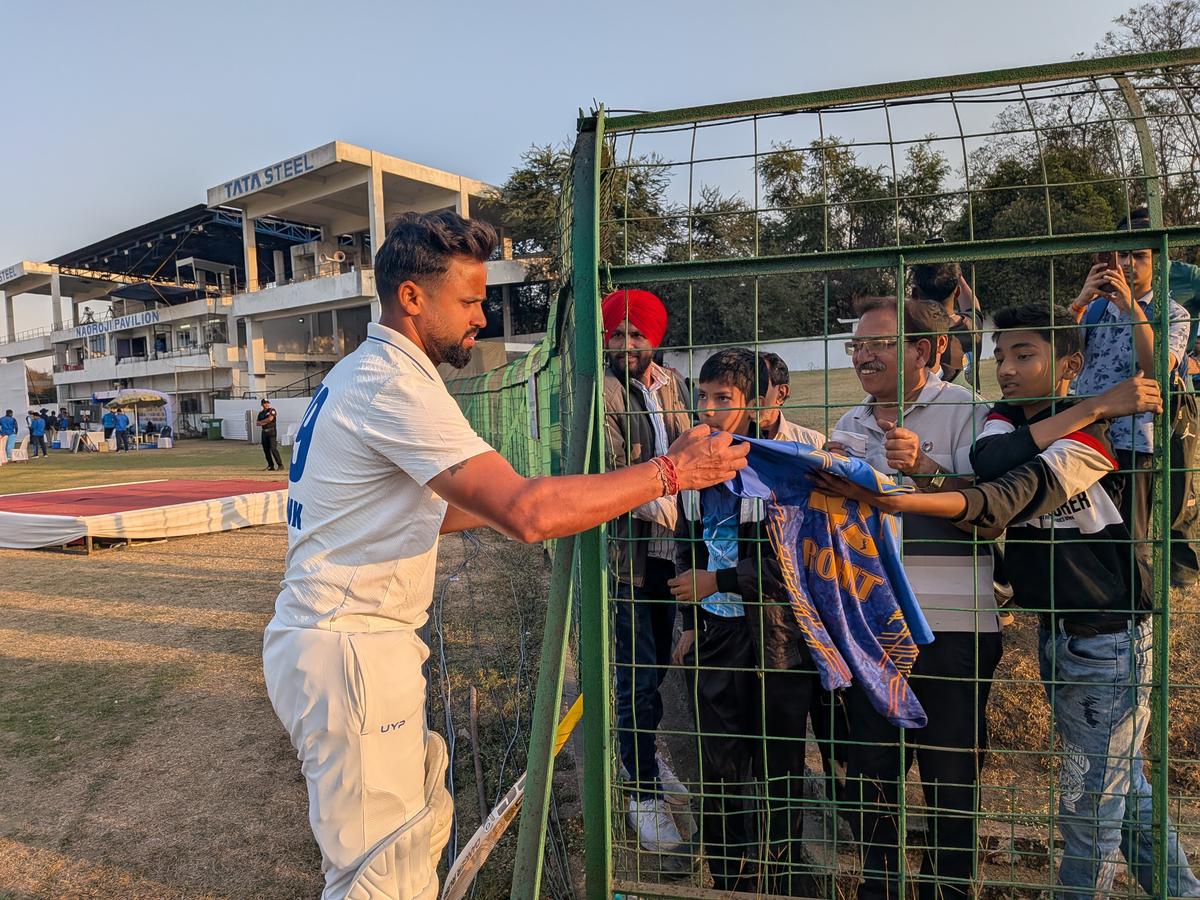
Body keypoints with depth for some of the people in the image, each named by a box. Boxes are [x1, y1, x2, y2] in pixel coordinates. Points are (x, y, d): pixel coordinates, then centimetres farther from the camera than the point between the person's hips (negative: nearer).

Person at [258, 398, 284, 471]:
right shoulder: (261, 413, 15)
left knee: (273, 449, -15)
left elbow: (270, 419, -15)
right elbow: (258, 423, 9)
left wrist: (262, 421, 0)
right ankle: (271, 465, 13)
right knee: (266, 450, 6)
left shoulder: (272, 410, -1)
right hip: (264, 432, 6)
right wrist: (266, 422, -9)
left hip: (271, 432, -6)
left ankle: (280, 465, -14)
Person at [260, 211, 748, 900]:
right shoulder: (395, 384, -20)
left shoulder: (366, 375, 14)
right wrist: (670, 471, -20)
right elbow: (526, 513, -30)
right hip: (350, 651, -10)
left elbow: (419, 514, 19)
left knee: (423, 828, 19)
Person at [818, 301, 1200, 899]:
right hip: (1053, 631, 7)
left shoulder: (1091, 436, -16)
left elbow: (1008, 499, -32)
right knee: (1125, 789, 22)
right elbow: (988, 461, -21)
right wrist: (1088, 409, -25)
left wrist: (893, 500, -46)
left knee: (1089, 805, 2)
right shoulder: (1004, 419, 3)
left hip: (1107, 638, -7)